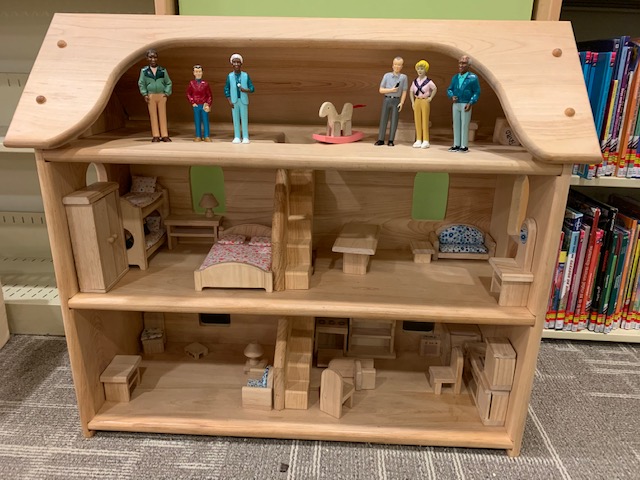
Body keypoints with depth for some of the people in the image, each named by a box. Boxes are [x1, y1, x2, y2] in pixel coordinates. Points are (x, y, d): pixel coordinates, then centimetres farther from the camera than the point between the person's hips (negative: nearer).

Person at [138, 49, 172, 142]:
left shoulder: (163, 71, 8)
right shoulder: (144, 71, 7)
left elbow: (168, 83, 10)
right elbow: (141, 83, 7)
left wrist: (167, 93, -1)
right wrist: (144, 94, -3)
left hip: (162, 95, 0)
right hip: (151, 96, 0)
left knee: (163, 115, 0)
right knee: (153, 116, 0)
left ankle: (164, 135, 3)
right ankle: (156, 136, 2)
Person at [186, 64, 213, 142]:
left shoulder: (205, 83, 0)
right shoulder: (191, 83, 2)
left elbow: (210, 95, 3)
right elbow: (188, 94, 8)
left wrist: (208, 104, -5)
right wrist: (192, 102, -2)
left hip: (204, 106, -1)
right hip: (196, 106, 1)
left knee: (205, 121, 1)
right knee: (197, 121, 6)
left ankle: (206, 136, 7)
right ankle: (198, 136, 12)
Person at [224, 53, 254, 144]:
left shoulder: (246, 75, 1)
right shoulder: (229, 76, 3)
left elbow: (252, 88, 1)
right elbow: (226, 89, 5)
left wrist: (245, 90, -19)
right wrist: (229, 101, -4)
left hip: (243, 101, -1)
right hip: (234, 101, 1)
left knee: (244, 119, 0)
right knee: (235, 119, 3)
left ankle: (245, 137, 4)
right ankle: (237, 137, 7)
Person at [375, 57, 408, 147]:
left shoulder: (403, 77, 2)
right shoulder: (387, 75, 3)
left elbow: (404, 92, 2)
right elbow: (381, 90, 2)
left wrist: (401, 103, -8)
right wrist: (391, 90, -11)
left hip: (396, 100, -1)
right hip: (386, 100, 1)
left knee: (394, 121, -1)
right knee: (383, 120, 1)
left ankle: (391, 140, 4)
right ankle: (381, 140, 5)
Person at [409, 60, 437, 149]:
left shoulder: (428, 81, -6)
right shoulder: (415, 81, 7)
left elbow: (435, 89, -3)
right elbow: (411, 91, 12)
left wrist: (431, 98, -7)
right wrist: (412, 102, 4)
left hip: (425, 101, -4)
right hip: (417, 101, 4)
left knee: (425, 120, -1)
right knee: (417, 120, 5)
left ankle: (425, 141, 2)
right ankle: (418, 140, 11)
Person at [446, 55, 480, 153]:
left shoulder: (473, 77, -5)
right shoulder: (455, 77, 10)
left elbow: (477, 92, -5)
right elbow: (449, 89, 15)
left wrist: (470, 103, -15)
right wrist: (452, 96, -7)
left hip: (465, 105, -5)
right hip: (456, 104, 5)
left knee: (464, 125, -3)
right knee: (456, 124, 8)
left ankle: (464, 146, 2)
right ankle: (456, 145, 14)